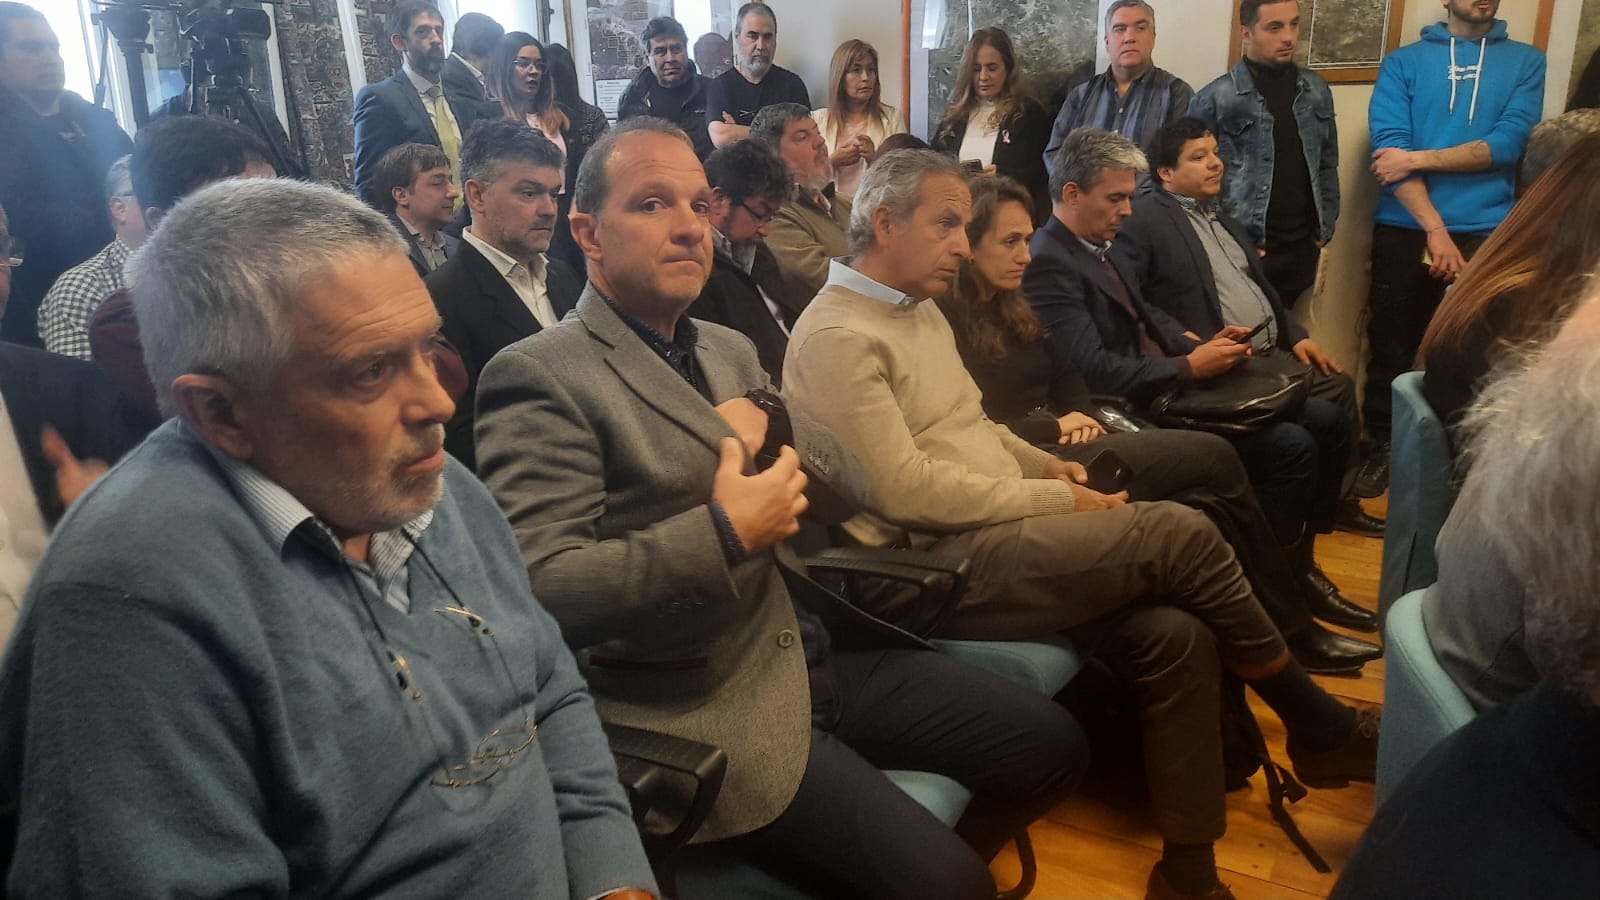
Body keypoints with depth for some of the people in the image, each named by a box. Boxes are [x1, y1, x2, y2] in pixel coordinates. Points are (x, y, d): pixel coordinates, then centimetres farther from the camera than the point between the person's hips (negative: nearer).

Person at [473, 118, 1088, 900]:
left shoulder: (729, 350, 14)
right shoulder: (538, 376, -12)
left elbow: (841, 478, 15)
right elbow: (538, 586, -21)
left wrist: (770, 429, -6)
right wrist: (725, 533, -25)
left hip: (814, 650, 8)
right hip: (703, 709, -8)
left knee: (1049, 746, 8)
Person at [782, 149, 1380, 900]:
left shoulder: (920, 309, 17)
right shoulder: (838, 337, -13)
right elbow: (907, 493, -19)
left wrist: (1045, 465, 6)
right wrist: (1055, 502, -12)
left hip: (987, 536, 9)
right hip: (933, 568, -9)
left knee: (1173, 635, -13)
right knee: (1179, 533, -17)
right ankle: (1321, 729, 5)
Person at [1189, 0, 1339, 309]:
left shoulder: (1316, 89, 8)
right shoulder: (1215, 98, -8)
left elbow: (1327, 165, 15)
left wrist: (1325, 228, 10)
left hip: (1302, 248, 5)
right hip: (1243, 251, -4)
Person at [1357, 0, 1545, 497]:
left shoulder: (1526, 62, 9)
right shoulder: (1403, 62, 5)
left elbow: (1506, 144, -5)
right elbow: (1391, 147, -7)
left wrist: (1418, 159, -13)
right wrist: (1435, 229, -15)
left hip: (1486, 235, 1)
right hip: (1403, 231, -1)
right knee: (1390, 346, 6)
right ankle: (1382, 448, 22)